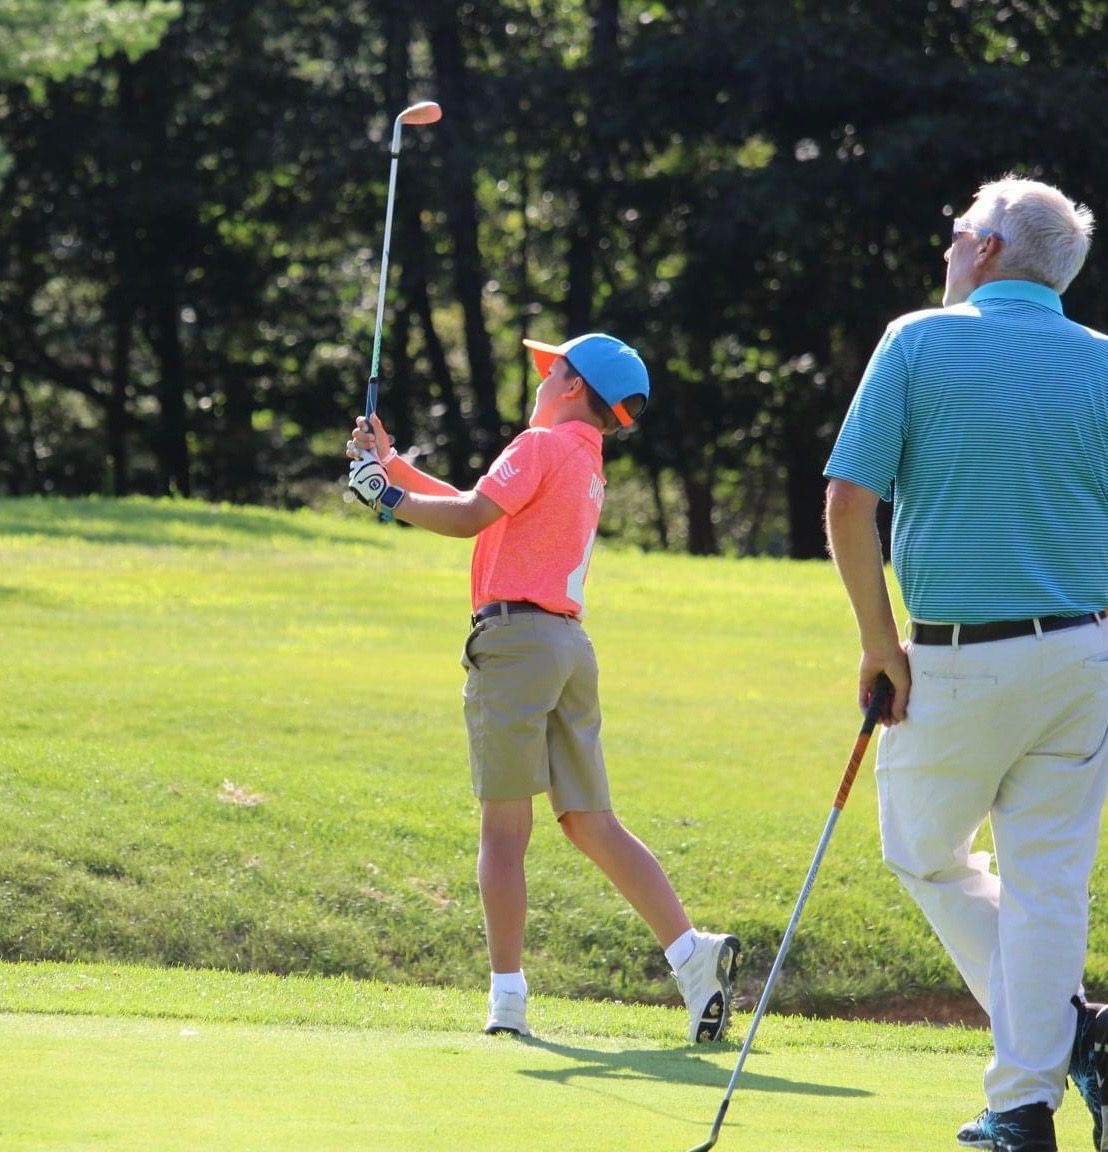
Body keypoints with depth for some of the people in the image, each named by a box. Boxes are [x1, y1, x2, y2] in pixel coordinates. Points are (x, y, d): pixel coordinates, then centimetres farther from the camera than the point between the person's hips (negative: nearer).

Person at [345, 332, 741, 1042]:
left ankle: (508, 999, -9)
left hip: (516, 636, -8)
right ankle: (692, 953, -4)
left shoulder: (542, 444, -3)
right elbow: (481, 508, 29)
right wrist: (390, 464, 30)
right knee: (593, 826, 8)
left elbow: (471, 517, -15)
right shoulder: (588, 466, 24)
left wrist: (387, 497, -3)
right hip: (570, 644, 8)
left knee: (504, 828, -6)